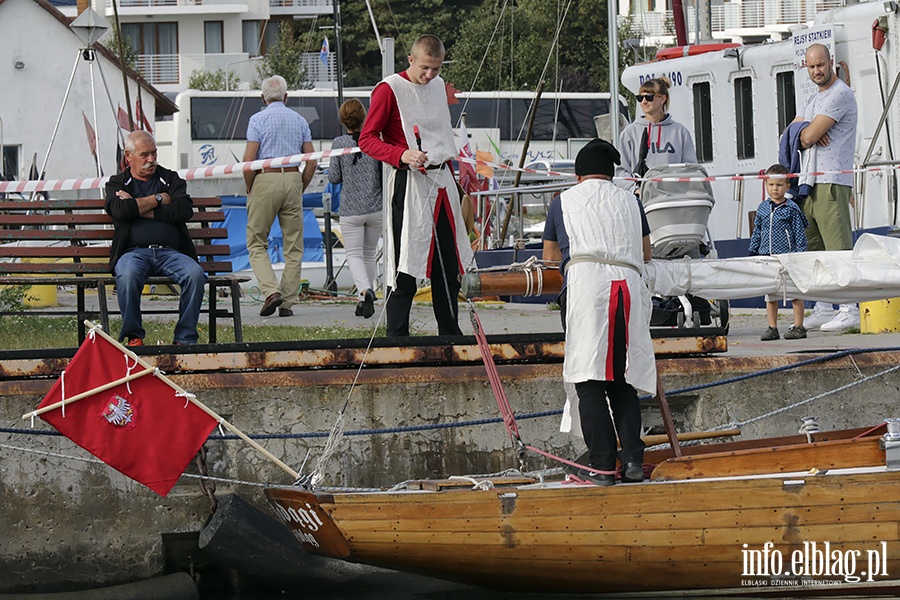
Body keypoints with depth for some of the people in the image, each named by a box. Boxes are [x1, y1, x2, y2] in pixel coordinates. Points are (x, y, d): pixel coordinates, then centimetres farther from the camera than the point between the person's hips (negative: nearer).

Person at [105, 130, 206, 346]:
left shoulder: (171, 179, 21)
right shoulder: (117, 183, 17)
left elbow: (184, 211, 1)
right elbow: (120, 210, -7)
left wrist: (142, 210, -1)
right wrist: (159, 199, 2)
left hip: (170, 252, 2)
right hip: (134, 251, -2)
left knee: (195, 274, -30)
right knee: (128, 275, -37)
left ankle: (185, 338, -19)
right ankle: (134, 336, -21)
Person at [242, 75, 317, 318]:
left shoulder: (258, 120, -2)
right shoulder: (299, 121, 10)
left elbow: (249, 159, -9)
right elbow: (311, 161, 7)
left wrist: (249, 189, 3)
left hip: (266, 179, -3)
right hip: (293, 179, 3)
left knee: (257, 243, 4)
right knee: (293, 246, 7)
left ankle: (271, 291, -15)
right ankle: (287, 302, 4)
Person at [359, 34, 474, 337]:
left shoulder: (438, 85, 15)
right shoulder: (389, 90, -8)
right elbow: (367, 139, -11)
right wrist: (402, 155, -25)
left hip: (442, 180, 7)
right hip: (409, 184, -7)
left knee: (449, 262, 10)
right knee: (405, 264, -8)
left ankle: (450, 331, 19)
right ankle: (397, 335, -3)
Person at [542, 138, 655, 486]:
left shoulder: (563, 202, 21)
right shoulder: (629, 201, 26)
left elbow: (549, 259, 32)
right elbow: (646, 254, 40)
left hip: (585, 279, -3)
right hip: (629, 283, 3)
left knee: (590, 380, -5)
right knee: (624, 382, 8)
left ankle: (601, 466, -11)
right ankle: (633, 460, -3)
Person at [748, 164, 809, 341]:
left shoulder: (791, 208, -4)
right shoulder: (762, 208, 10)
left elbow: (800, 234, -3)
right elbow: (757, 233, 18)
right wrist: (753, 252, 14)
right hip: (767, 257, 5)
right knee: (770, 295, 8)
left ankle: (798, 327, 5)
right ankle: (772, 328, 14)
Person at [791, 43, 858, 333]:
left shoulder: (840, 95, -9)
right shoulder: (813, 99, 23)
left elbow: (809, 137, -16)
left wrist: (805, 133, 8)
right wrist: (808, 132, -5)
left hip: (832, 182, -10)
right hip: (810, 180, 10)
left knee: (839, 248, -12)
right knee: (813, 247, 10)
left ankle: (850, 310, -14)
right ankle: (822, 309, 15)